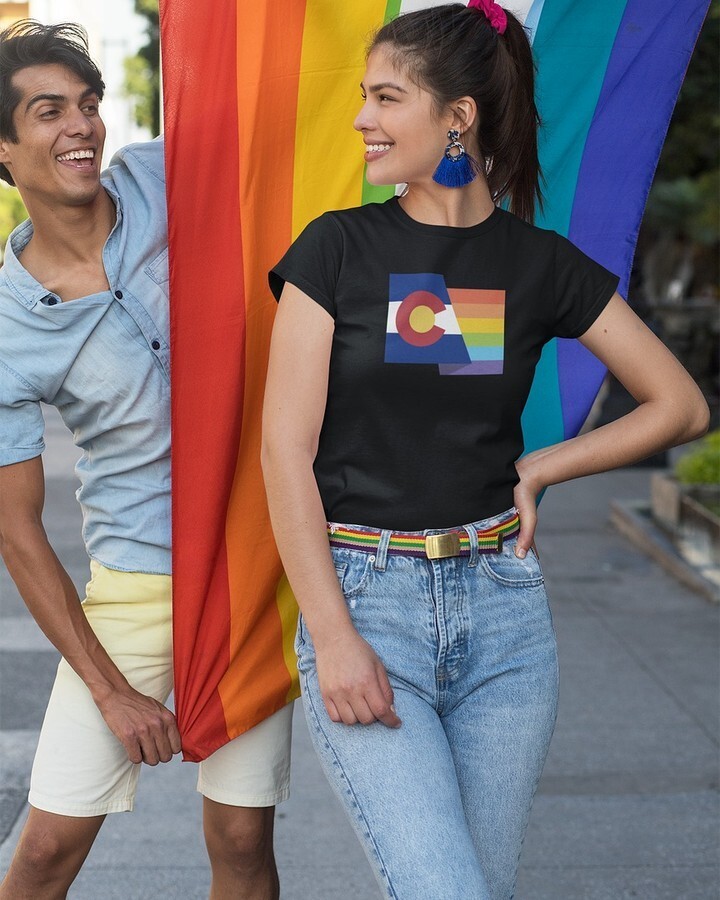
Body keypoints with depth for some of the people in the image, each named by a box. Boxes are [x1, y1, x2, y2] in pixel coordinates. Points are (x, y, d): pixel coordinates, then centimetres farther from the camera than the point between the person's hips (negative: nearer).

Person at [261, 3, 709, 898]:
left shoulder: (541, 264, 4)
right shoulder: (338, 247, -1)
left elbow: (680, 406, 10)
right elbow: (286, 449, -6)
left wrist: (535, 471, 2)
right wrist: (331, 636, -11)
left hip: (501, 604, 3)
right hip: (364, 596, -2)